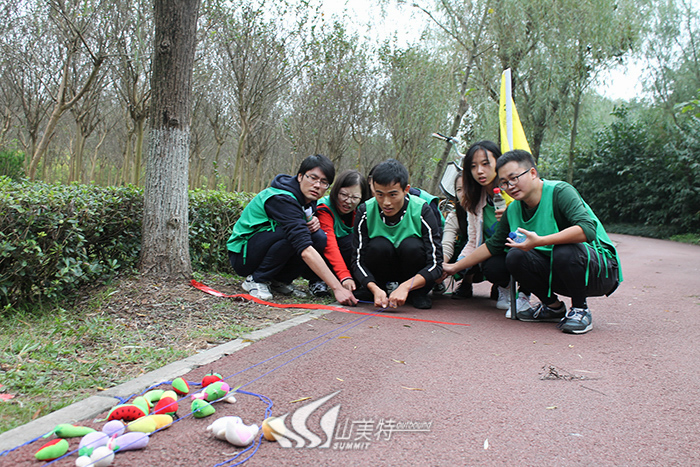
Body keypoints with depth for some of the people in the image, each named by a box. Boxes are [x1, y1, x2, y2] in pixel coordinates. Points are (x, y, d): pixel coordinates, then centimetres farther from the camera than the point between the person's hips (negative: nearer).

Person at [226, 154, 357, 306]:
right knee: (291, 234, -33)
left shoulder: (308, 198, -3)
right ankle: (256, 280, -13)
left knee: (319, 237, -14)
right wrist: (337, 288, -43)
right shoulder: (282, 199, -29)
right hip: (242, 255, -8)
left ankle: (280, 280, 1)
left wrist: (312, 220, -12)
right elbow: (305, 250, -39)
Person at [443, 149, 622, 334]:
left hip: (601, 270, -5)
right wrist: (455, 267, 10)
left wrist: (540, 241, -40)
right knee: (515, 257, -17)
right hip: (556, 273, 6)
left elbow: (588, 229, -34)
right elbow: (492, 245, 11)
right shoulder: (513, 210, 1)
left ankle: (580, 310, -8)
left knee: (565, 252, -36)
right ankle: (552, 306, 6)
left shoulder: (560, 191, -18)